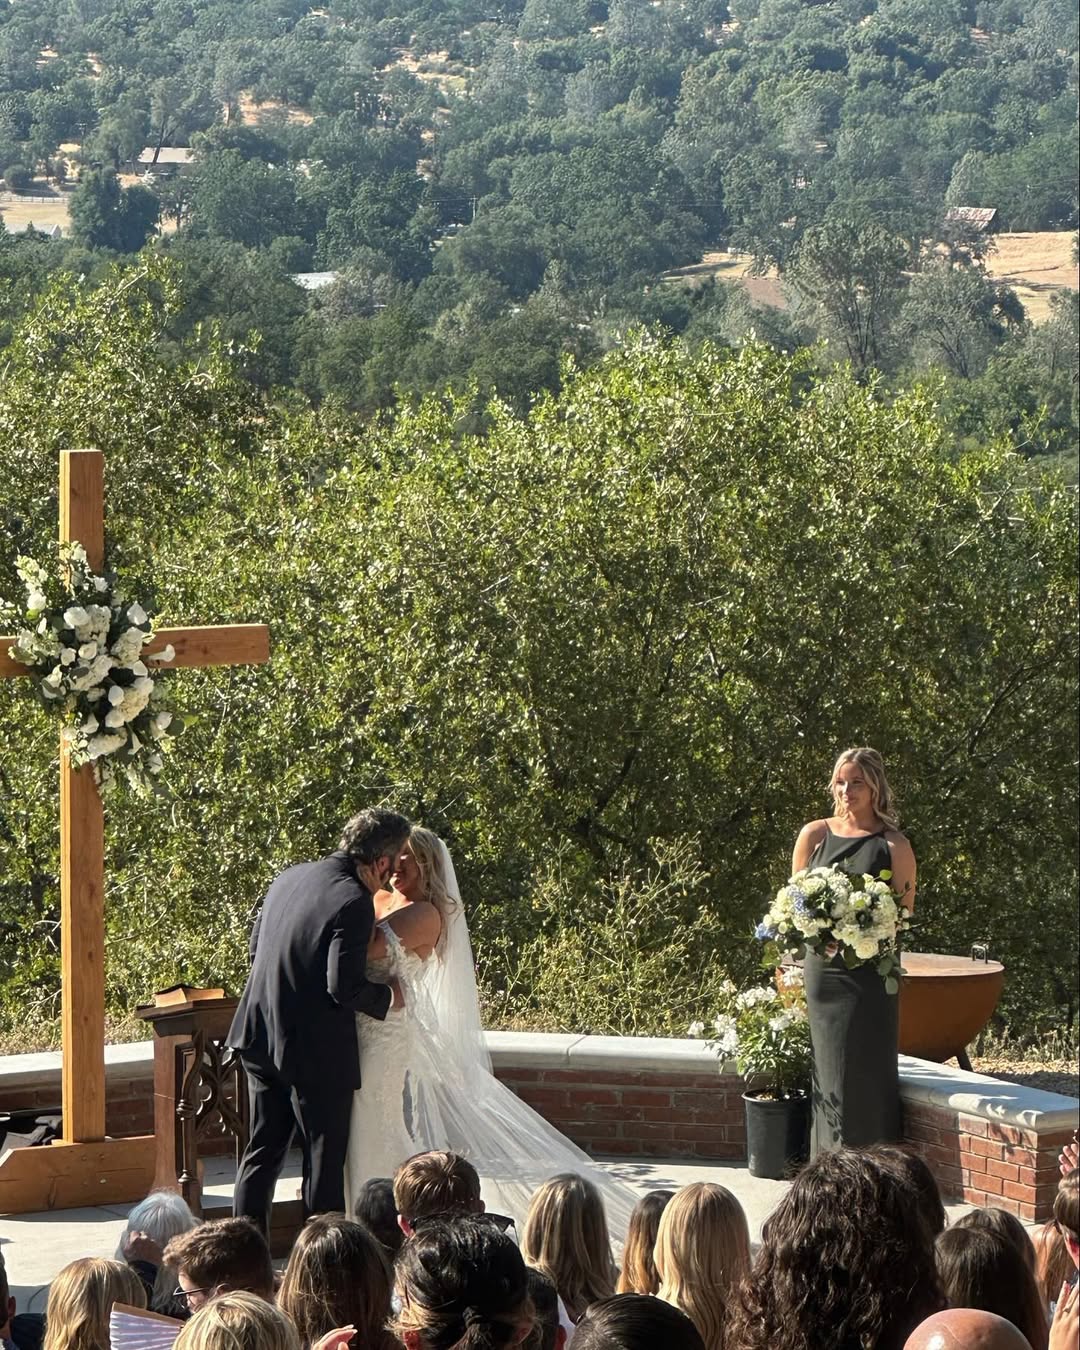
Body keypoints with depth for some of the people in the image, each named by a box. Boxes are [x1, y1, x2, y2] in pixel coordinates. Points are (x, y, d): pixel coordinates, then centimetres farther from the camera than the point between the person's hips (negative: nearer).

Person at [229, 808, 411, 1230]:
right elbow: (345, 987, -23)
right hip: (317, 1049, -7)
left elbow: (255, 946, 16)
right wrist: (386, 997, -5)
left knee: (263, 1149, 16)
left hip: (260, 1037, 7)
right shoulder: (354, 903, -20)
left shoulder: (287, 877, 5)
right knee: (325, 1158, 5)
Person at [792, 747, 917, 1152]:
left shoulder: (893, 845, 1)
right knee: (826, 1073, 5)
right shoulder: (814, 835, 9)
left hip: (870, 972, -3)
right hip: (819, 968, 3)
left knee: (866, 1072, -4)